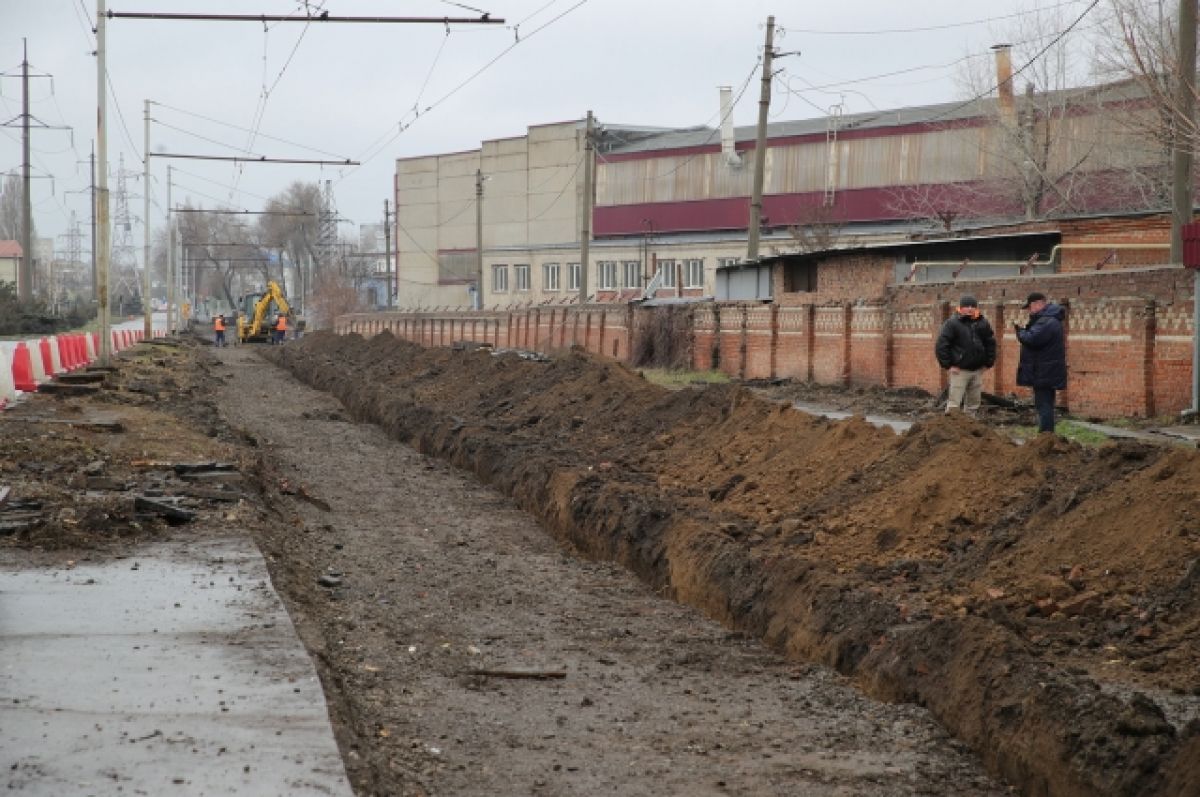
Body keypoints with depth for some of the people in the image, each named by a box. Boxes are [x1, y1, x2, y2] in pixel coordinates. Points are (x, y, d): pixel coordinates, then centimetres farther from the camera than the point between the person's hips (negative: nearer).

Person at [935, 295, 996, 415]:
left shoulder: (983, 323, 8)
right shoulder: (952, 323, -7)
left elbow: (991, 343, 17)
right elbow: (941, 345, -9)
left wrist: (988, 363, 9)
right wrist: (948, 365, -12)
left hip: (977, 370, 5)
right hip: (959, 370, -5)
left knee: (973, 405, 12)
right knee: (954, 403, -8)